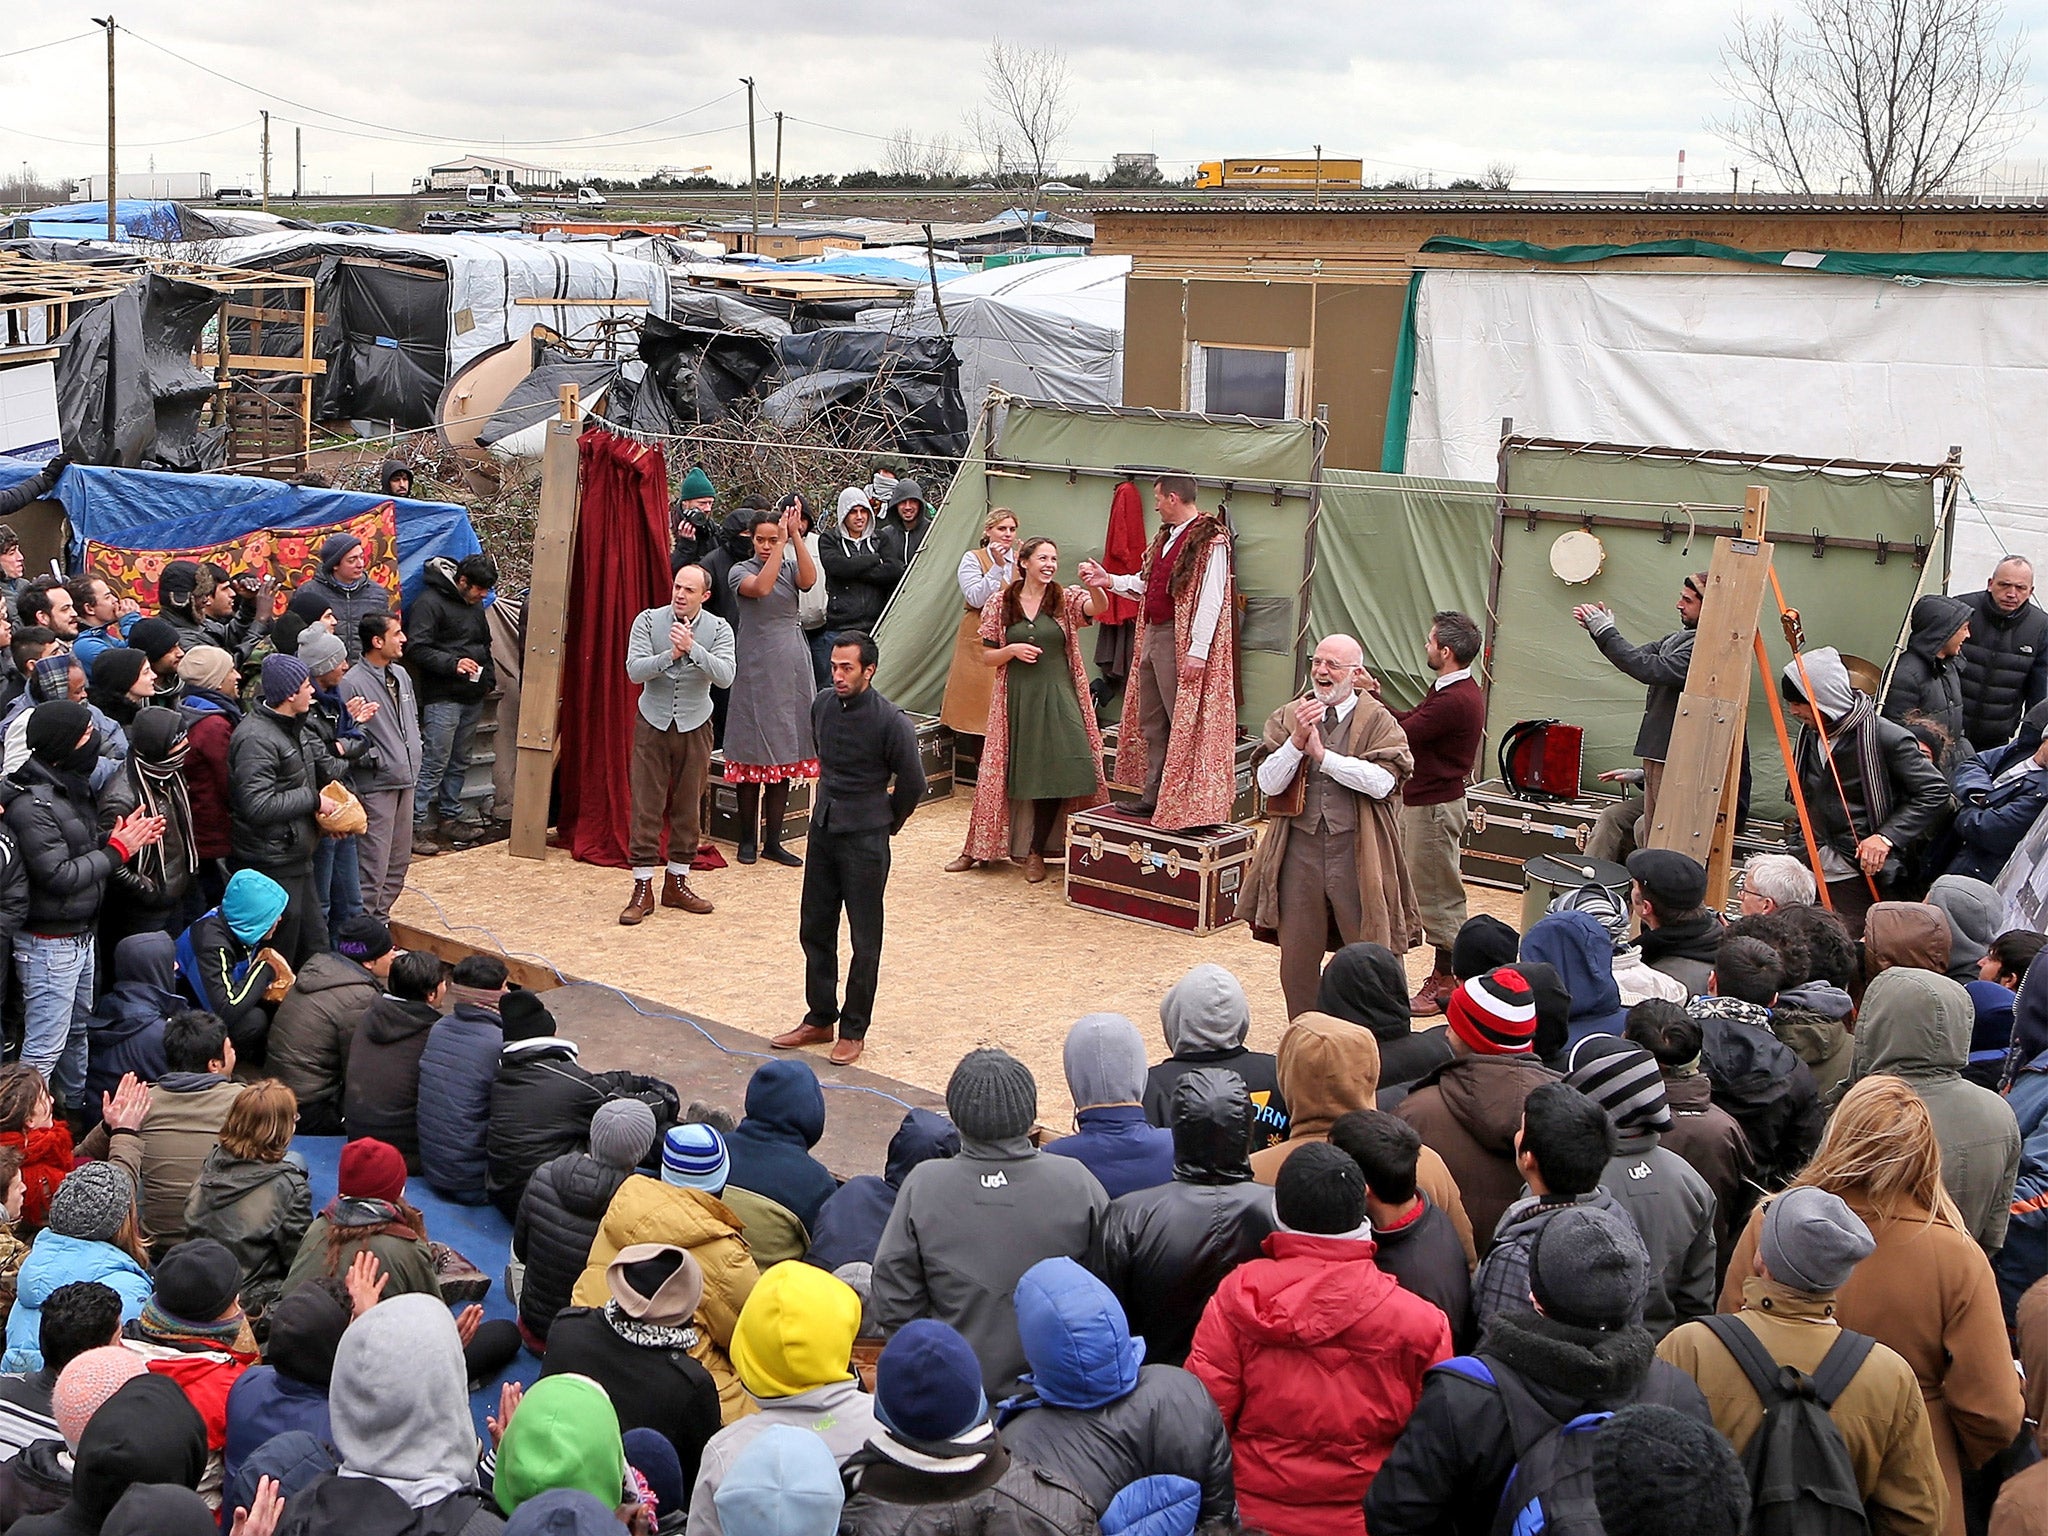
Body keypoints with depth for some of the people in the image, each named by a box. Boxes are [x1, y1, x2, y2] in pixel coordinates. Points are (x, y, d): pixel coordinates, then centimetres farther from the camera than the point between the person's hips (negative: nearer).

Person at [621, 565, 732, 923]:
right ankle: (643, 889, 4)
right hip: (653, 722, -1)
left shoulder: (718, 629, -4)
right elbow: (634, 670, -15)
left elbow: (725, 677, -18)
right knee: (646, 806, -2)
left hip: (694, 727, 1)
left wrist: (692, 649, -30)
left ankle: (677, 883, 22)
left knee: (688, 807, 8)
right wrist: (670, 655, -29)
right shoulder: (649, 621, -4)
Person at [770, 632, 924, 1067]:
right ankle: (819, 1019, 27)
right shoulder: (821, 706, 1)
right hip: (823, 829, 6)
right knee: (814, 930, 13)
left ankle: (854, 1031, 14)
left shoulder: (890, 721, -17)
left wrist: (886, 823, 5)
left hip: (865, 839, -6)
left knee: (865, 940, 3)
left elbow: (912, 783, -7)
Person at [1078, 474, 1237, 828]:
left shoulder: (1209, 539, -14)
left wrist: (1197, 651, -24)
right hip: (1152, 636, 10)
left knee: (1185, 725, -6)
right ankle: (1155, 797, 22)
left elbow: (1210, 600, -19)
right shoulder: (1166, 536, 16)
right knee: (1151, 723, 14)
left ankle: (1190, 805, -1)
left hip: (1183, 643, -10)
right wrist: (1109, 581, 12)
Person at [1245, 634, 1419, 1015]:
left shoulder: (1377, 720, -2)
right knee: (1297, 962, 12)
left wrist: (1322, 754, -14)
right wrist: (1297, 739, -16)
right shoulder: (1288, 716, 7)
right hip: (1300, 852, 3)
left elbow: (1382, 782, -17)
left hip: (1357, 853, -3)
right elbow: (1269, 783, -2)